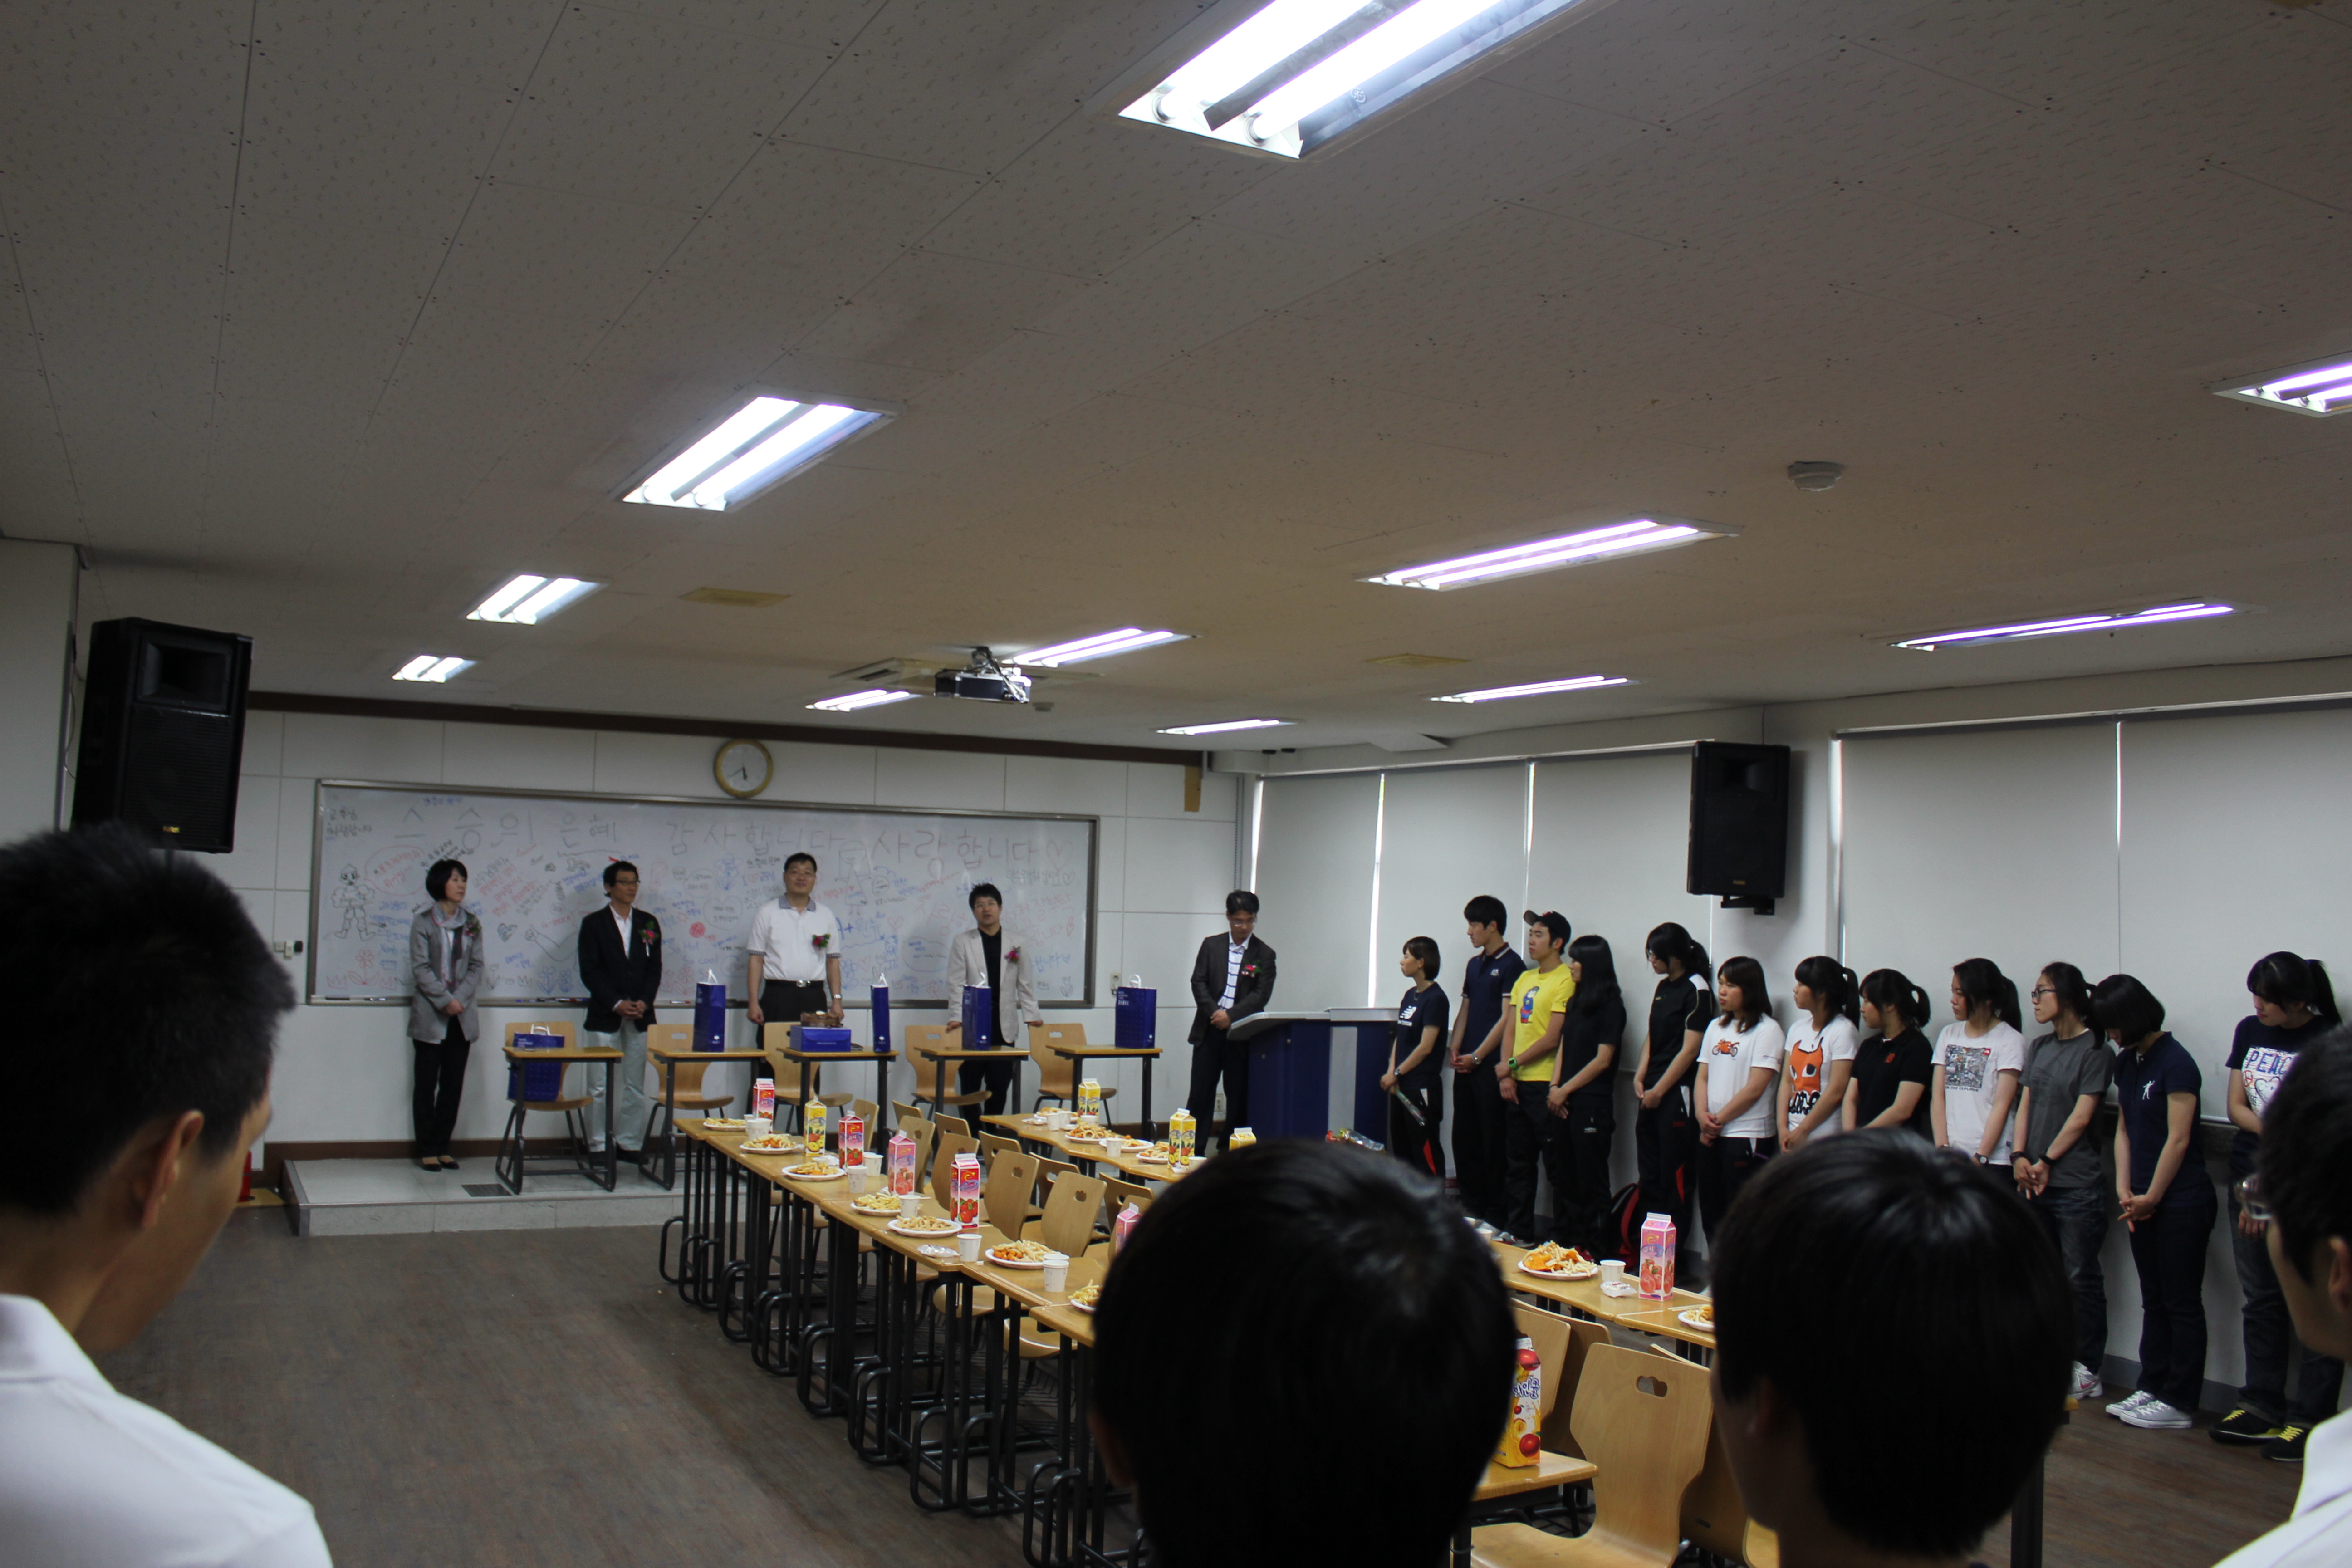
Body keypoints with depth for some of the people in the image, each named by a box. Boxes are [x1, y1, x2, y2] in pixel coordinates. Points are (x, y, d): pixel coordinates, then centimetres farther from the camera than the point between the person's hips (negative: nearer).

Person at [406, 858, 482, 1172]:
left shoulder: (471, 923, 10)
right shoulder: (423, 922, -1)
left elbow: (476, 966, 6)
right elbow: (420, 967, -7)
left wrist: (460, 998, -9)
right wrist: (445, 1000, -16)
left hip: (463, 1016, 4)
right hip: (430, 1016, -4)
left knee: (453, 1085, 5)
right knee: (427, 1085, 1)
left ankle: (442, 1148, 12)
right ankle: (426, 1151, 5)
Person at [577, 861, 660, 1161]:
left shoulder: (648, 923, 12)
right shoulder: (594, 923, 3)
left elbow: (655, 968, 9)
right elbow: (589, 971, -4)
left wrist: (644, 1002, -7)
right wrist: (616, 1004, -13)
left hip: (640, 1015, 3)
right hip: (604, 1016, -3)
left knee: (635, 1085, 5)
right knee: (600, 1086, -2)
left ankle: (630, 1143, 11)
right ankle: (598, 1145, 6)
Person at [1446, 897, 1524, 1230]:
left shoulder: (1511, 964, -8)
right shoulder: (1474, 964, 16)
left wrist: (1477, 1056, -13)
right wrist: (1455, 1048, 4)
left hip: (1490, 1066, -8)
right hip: (1466, 1065, 8)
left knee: (1492, 1141, -3)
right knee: (1464, 1137, 11)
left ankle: (1494, 1213, 2)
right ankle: (1470, 1205, 20)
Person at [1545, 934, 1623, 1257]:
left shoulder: (1611, 1006, -9)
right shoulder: (1575, 1003, 15)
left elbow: (1602, 1060, -12)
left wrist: (1566, 1089, -9)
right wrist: (1555, 1087, 1)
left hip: (1593, 1103, -8)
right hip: (1565, 1102, 8)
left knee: (1591, 1179, -2)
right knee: (1563, 1173, 12)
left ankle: (1595, 1248, 6)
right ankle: (1564, 1240, 22)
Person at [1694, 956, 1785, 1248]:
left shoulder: (1767, 1029, -8)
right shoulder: (1716, 1027, 14)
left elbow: (1755, 1088, -13)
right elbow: (1703, 1077, 12)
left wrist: (1719, 1120, -8)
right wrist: (1703, 1116, -6)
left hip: (1748, 1137, -7)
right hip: (1710, 1136, 7)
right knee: (1711, 1216, 11)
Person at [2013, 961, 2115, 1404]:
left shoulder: (2096, 1051, -6)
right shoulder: (2039, 1047, 14)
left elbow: (2081, 1117, -10)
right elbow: (2025, 1103, 10)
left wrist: (2047, 1161, -8)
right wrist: (2021, 1158, -2)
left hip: (2076, 1184, -7)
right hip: (2033, 1182, 7)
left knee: (2082, 1279, 0)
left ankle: (2087, 1371, 7)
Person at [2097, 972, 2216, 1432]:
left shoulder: (2176, 1062, -16)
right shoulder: (2127, 1063, 10)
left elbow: (2178, 1140, -16)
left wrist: (2151, 1197, -9)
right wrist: (2124, 1189, 2)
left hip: (2182, 1201, -8)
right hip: (2144, 1203, 8)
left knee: (2182, 1304, 1)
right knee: (2154, 1301, 14)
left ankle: (2179, 1404, 7)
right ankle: (2152, 1388, 22)